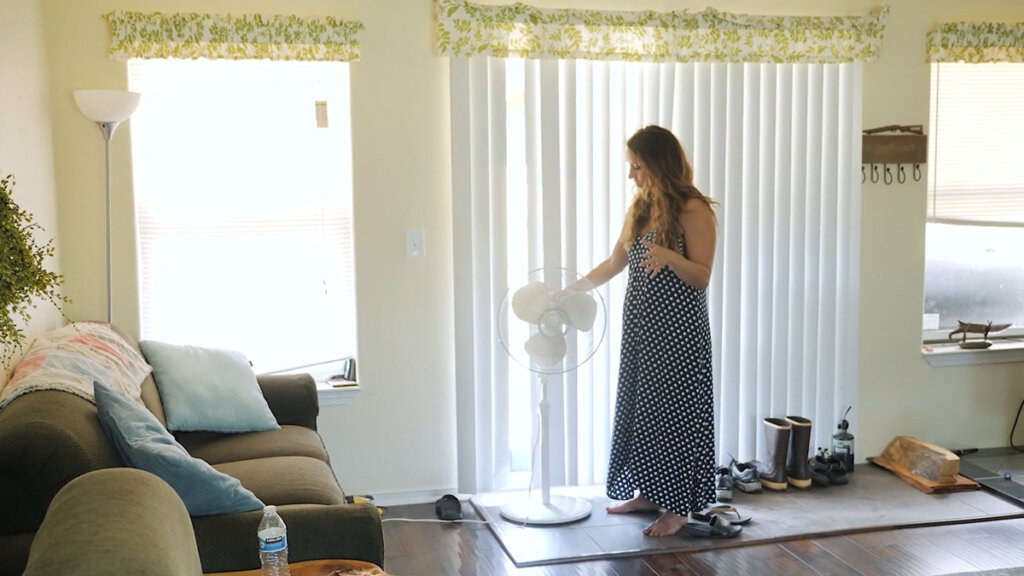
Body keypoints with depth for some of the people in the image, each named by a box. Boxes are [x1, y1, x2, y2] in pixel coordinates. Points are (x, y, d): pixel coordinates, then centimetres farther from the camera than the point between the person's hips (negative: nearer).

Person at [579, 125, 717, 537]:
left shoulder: (694, 210, -13)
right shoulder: (639, 208, 9)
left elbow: (702, 277, -16)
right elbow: (614, 264, 16)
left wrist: (669, 257, -33)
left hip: (678, 327, -8)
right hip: (641, 322, 8)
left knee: (673, 409, -2)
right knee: (640, 405, 12)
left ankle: (677, 507, 9)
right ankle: (648, 492, 26)